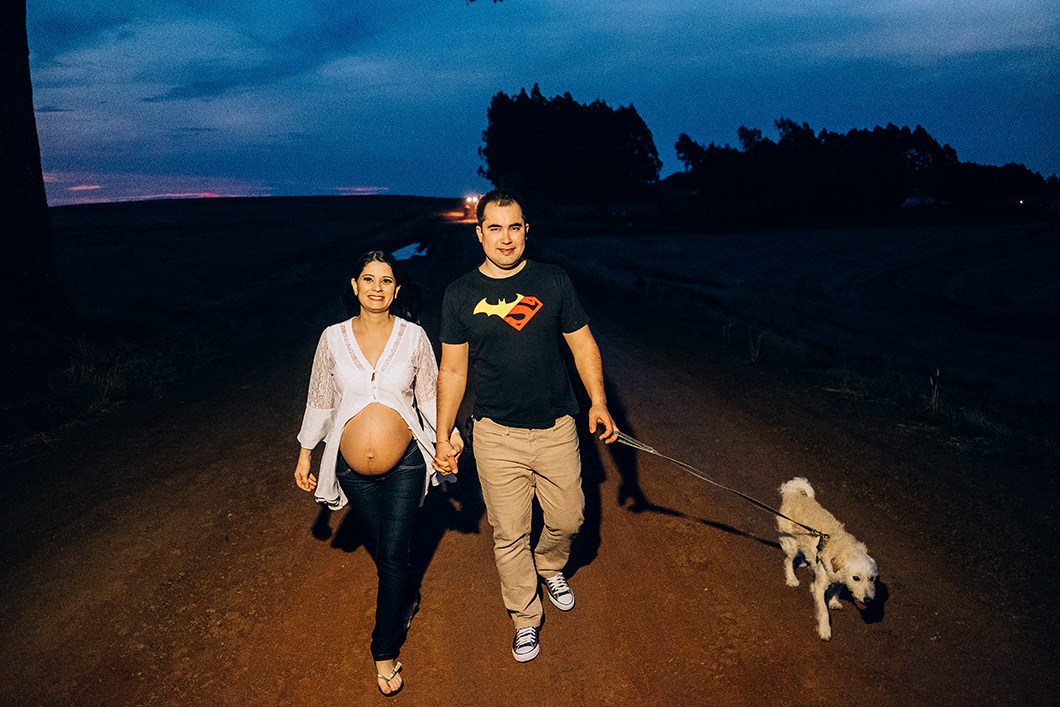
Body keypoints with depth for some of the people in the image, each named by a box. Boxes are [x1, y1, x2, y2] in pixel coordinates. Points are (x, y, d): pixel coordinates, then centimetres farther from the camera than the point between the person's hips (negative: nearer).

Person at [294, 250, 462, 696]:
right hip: (354, 471, 2)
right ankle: (406, 601, 46)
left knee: (392, 556, 0)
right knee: (382, 552, 16)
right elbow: (320, 399, 7)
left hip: (405, 466, -2)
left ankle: (385, 651, 17)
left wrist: (448, 430, -10)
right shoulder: (333, 338, -2)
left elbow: (428, 393, 4)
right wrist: (305, 454, 9)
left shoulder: (413, 336, -4)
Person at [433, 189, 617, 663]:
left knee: (568, 519, 14)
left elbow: (583, 346, 4)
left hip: (557, 429, 1)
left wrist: (598, 402, -9)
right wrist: (442, 438, 0)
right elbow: (452, 370, 2)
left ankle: (550, 568, 47)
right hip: (497, 436, -1)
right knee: (509, 534, 7)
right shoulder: (461, 294, -2)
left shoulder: (554, 282, -1)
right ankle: (525, 619, 28)